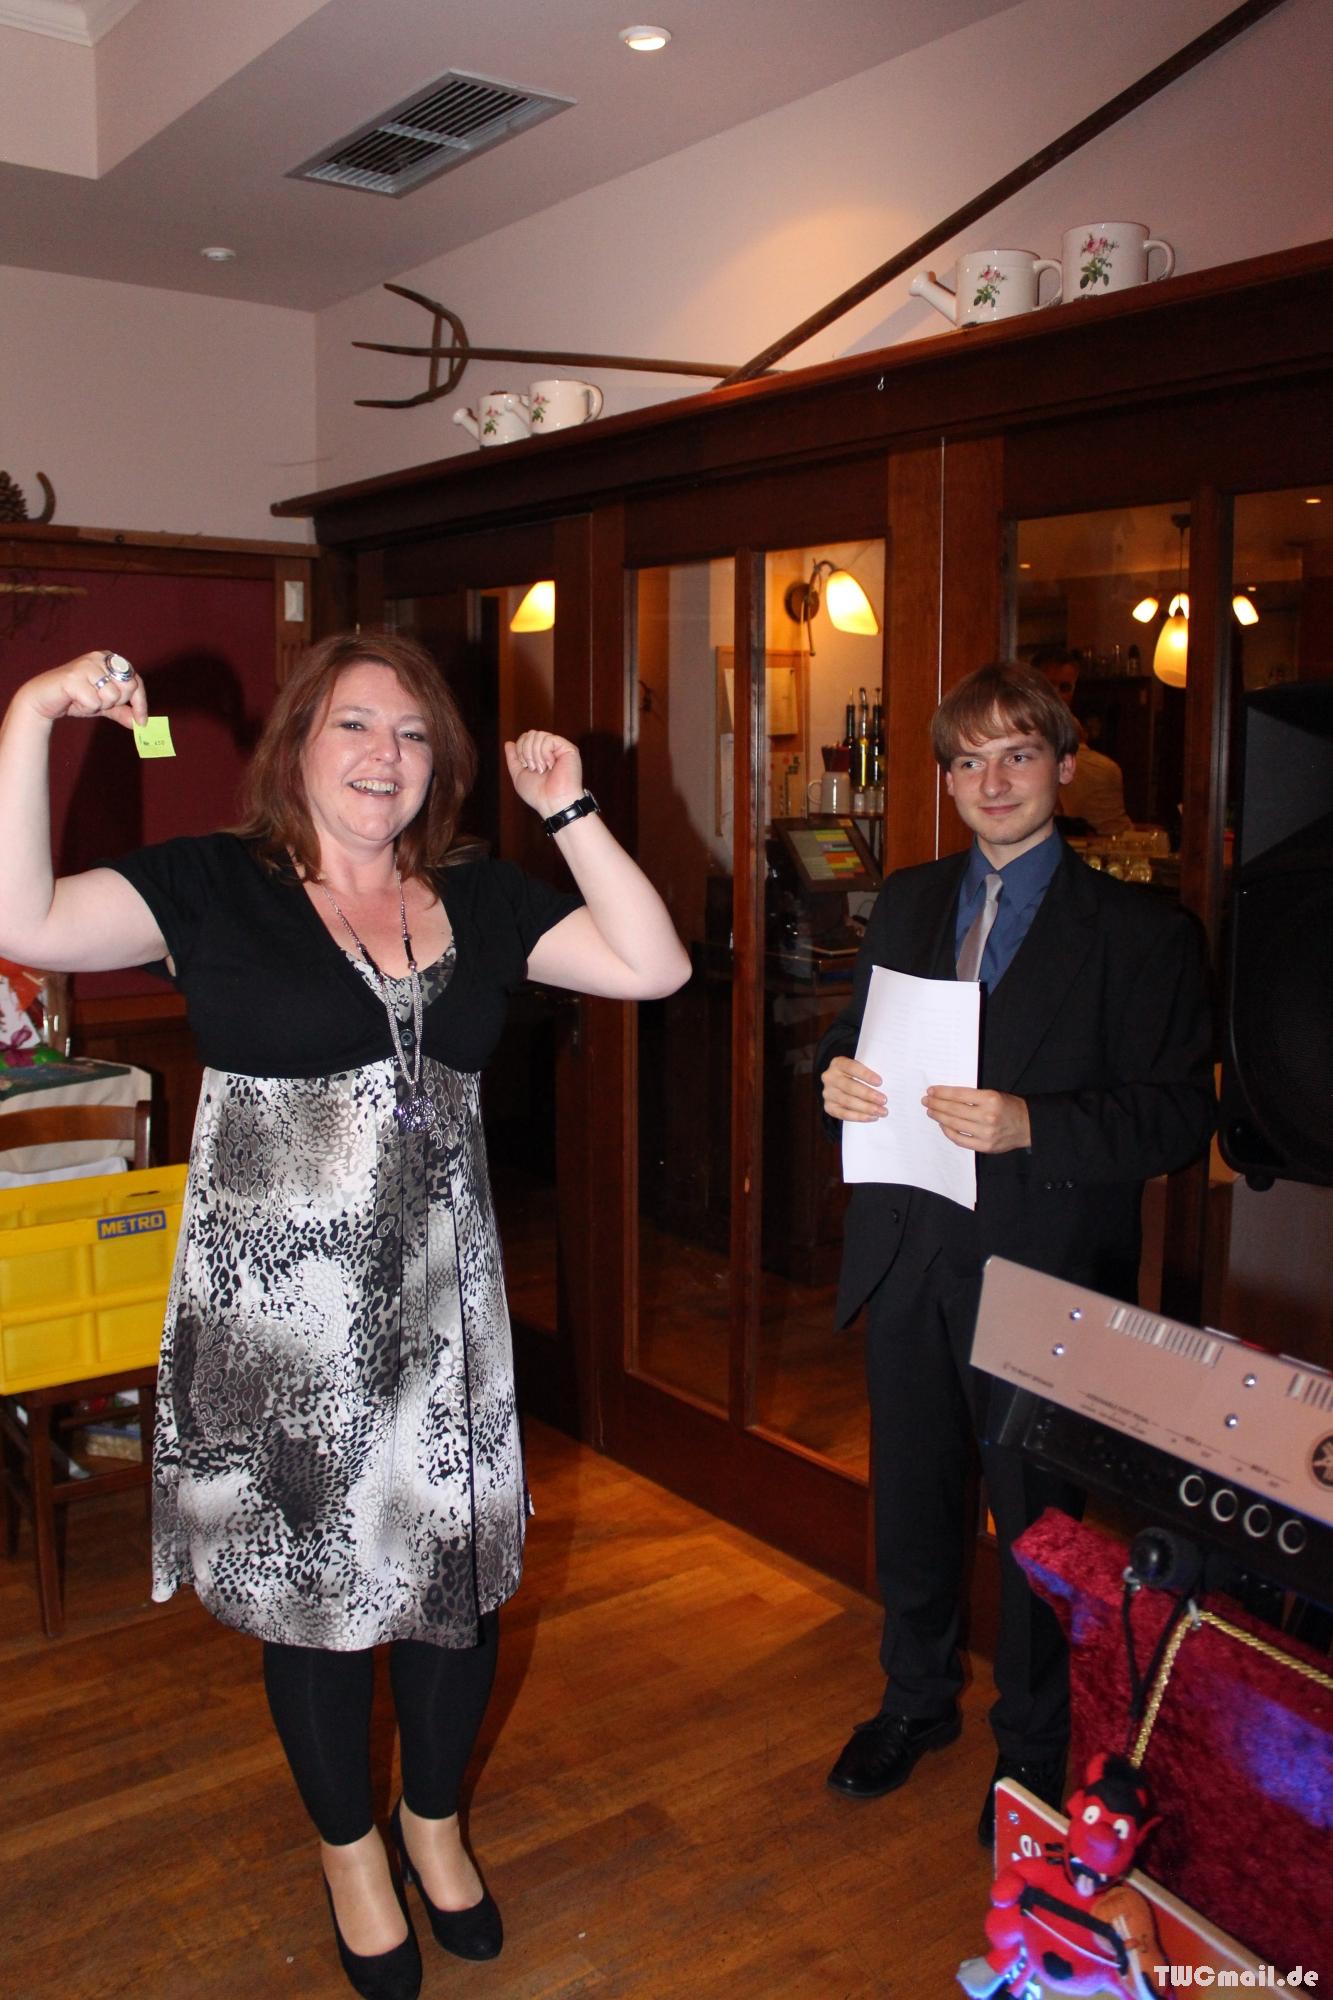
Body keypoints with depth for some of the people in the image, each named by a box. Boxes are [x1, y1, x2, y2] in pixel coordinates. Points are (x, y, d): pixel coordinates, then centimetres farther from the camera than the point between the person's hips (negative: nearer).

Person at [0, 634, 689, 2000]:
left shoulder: (477, 904, 5)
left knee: (458, 1570, 14)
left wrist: (568, 812, -7)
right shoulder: (213, 888, -5)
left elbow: (653, 965, -2)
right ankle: (350, 1848, 40)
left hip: (440, 1298, 4)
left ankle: (434, 1820, 43)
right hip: (278, 1308, -3)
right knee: (311, 1583, 13)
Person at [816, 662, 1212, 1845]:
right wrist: (838, 1077, -7)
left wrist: (1031, 1126, -26)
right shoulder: (907, 904, 10)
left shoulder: (1137, 931, -7)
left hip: (1041, 1271, -4)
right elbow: (857, 1036, 17)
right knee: (911, 1496, 19)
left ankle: (1034, 1747, 35)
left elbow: (1179, 1116, -12)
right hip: (908, 1260, 5)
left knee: (1038, 1521, 11)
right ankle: (918, 1698, 43)